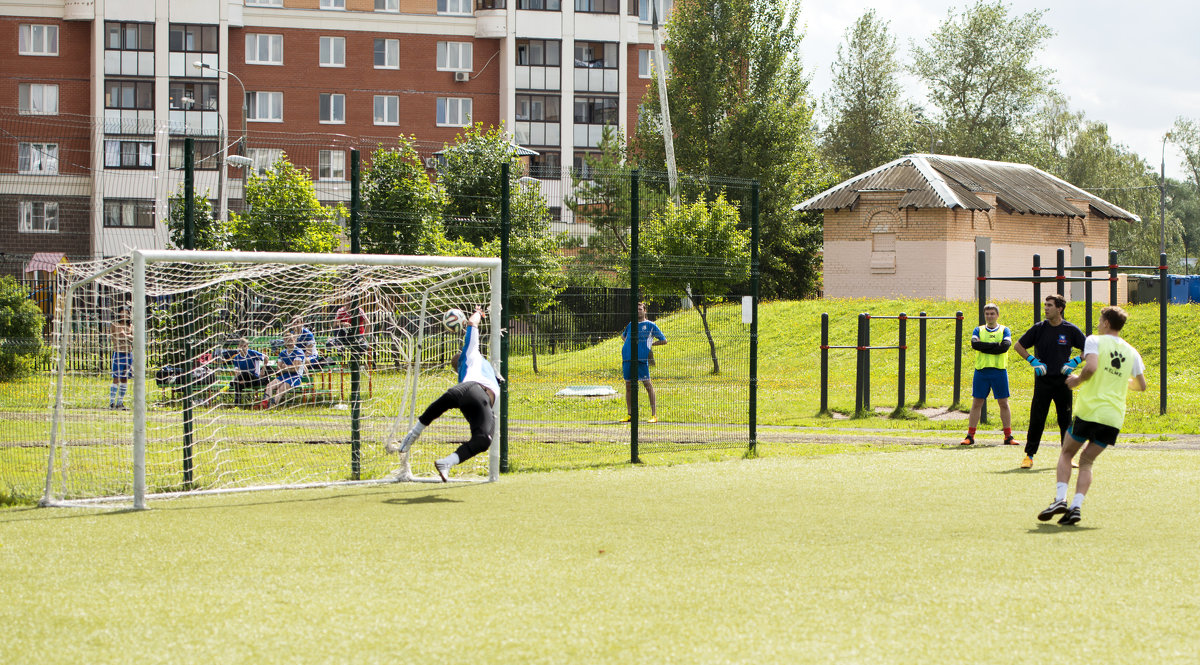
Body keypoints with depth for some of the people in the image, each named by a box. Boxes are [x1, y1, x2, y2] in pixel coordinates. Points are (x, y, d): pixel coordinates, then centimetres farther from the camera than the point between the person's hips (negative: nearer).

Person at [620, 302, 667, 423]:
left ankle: (654, 415, -8)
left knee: (647, 383, -9)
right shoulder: (631, 325, 19)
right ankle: (629, 414, 14)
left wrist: (650, 344, 2)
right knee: (628, 385, 7)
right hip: (627, 358, 5)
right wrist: (629, 343, 18)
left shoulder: (650, 325, 6)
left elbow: (664, 340, 10)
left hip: (642, 358, -5)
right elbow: (623, 335, 38)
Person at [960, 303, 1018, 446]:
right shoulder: (979, 330, 11)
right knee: (977, 403, 2)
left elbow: (1005, 346, -12)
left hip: (999, 371, -1)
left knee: (1003, 403, 1)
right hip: (981, 370, 1)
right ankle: (970, 436, 5)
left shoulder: (1004, 330, 7)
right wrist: (995, 346, -12)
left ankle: (1008, 436, 7)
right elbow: (975, 343, -9)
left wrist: (984, 347, -11)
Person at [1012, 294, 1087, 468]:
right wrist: (1033, 361, -4)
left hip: (1063, 381, 0)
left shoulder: (1071, 330, -1)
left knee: (1066, 420, 6)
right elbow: (1018, 346, 7)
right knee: (1036, 419, -3)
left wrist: (1074, 362, -6)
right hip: (1043, 380, 0)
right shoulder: (1039, 328, 0)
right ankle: (1029, 455, 4)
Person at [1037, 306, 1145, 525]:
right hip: (1113, 418, 4)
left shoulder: (1095, 341, -3)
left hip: (1089, 411, -4)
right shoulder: (1131, 352, 11)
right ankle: (1076, 505, -6)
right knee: (1086, 461, 12)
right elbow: (1141, 385, 17)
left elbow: (1091, 367, -20)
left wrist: (1078, 380, -2)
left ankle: (1060, 498, -5)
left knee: (1066, 453, 13)